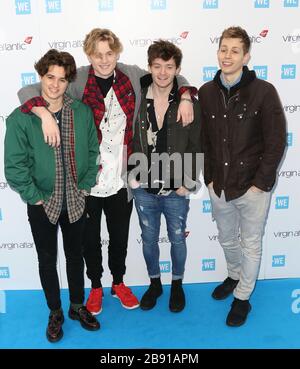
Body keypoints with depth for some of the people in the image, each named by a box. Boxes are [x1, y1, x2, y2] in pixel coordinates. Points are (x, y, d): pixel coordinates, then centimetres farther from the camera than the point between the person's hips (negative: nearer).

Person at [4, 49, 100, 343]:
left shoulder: (82, 112, -5)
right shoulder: (20, 118, -12)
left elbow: (92, 152, 3)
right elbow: (14, 166, -11)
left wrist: (85, 186, -1)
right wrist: (35, 197, -11)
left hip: (75, 201, 2)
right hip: (42, 204, -2)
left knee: (75, 255, 18)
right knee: (47, 259, 14)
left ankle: (77, 306, 40)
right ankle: (55, 313, 35)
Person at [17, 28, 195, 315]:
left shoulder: (133, 76, -2)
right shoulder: (77, 81, -11)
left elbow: (173, 78, 11)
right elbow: (27, 91, -14)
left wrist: (185, 98, -8)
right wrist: (45, 115, -32)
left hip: (122, 178, 2)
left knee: (120, 236, 20)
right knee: (90, 238, 17)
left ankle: (118, 283, 44)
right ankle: (95, 286, 41)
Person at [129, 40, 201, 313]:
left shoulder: (189, 104, -8)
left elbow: (196, 148, -4)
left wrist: (188, 184, -7)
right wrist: (132, 175, 0)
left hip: (176, 190, -1)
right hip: (144, 187, 2)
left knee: (177, 239, 16)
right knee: (149, 239, 17)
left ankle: (177, 285, 40)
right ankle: (154, 283, 40)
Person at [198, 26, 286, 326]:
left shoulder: (263, 91, -11)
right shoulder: (206, 92, 0)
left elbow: (276, 142, -10)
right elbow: (203, 140, 6)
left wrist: (260, 183, -12)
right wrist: (209, 178, 3)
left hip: (252, 187, -4)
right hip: (219, 186, 4)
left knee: (251, 245, 12)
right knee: (227, 239, 23)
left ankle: (242, 298, 34)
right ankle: (234, 277, 51)